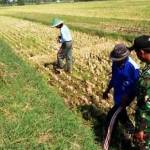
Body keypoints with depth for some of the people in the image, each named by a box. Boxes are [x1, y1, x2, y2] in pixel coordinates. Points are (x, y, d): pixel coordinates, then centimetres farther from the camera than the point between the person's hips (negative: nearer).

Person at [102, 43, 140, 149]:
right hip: (117, 93, 7)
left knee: (111, 115, -5)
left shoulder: (132, 67, -26)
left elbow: (136, 85, -19)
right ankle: (129, 127, 50)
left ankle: (107, 135, 13)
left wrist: (127, 97, -20)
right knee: (120, 112, 24)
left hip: (125, 96, -7)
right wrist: (107, 90, 14)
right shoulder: (116, 63, -6)